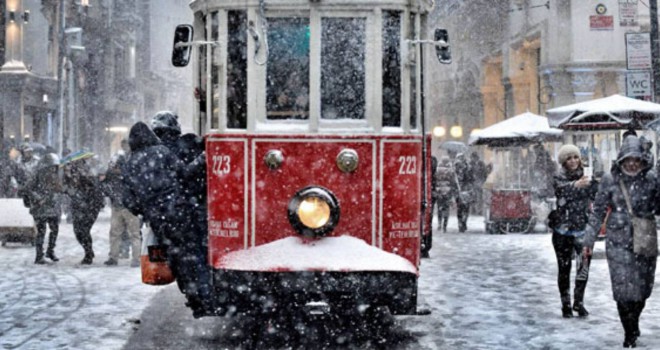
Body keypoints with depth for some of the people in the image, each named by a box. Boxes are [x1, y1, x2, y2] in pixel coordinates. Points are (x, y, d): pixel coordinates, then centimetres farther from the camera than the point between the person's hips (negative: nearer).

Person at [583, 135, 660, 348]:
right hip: (619, 244, -2)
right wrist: (589, 240, 2)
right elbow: (598, 211, 3)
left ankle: (634, 325, 34)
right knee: (624, 289, -4)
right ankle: (630, 335, 9)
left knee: (643, 289, 10)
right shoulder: (610, 180, -3)